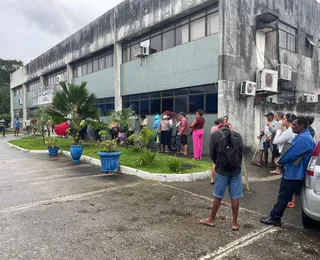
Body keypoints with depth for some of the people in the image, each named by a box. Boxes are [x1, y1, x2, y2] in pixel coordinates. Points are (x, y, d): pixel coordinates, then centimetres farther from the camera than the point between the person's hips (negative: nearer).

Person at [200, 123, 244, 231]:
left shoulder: (215, 135, 2)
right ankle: (235, 222, 16)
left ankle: (211, 219, 21)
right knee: (235, 197, 8)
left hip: (222, 170, -2)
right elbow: (241, 153, 8)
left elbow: (212, 154, 1)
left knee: (217, 196, 8)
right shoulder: (237, 135, 9)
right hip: (236, 170, 2)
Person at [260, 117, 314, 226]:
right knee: (284, 196, 16)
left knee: (284, 197, 0)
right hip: (293, 172, 10)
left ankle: (274, 218, 10)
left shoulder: (303, 138, -23)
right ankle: (275, 216, 25)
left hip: (293, 174, -10)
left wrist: (280, 161, -6)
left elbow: (291, 154, -24)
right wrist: (283, 162, 9)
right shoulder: (304, 136, 13)